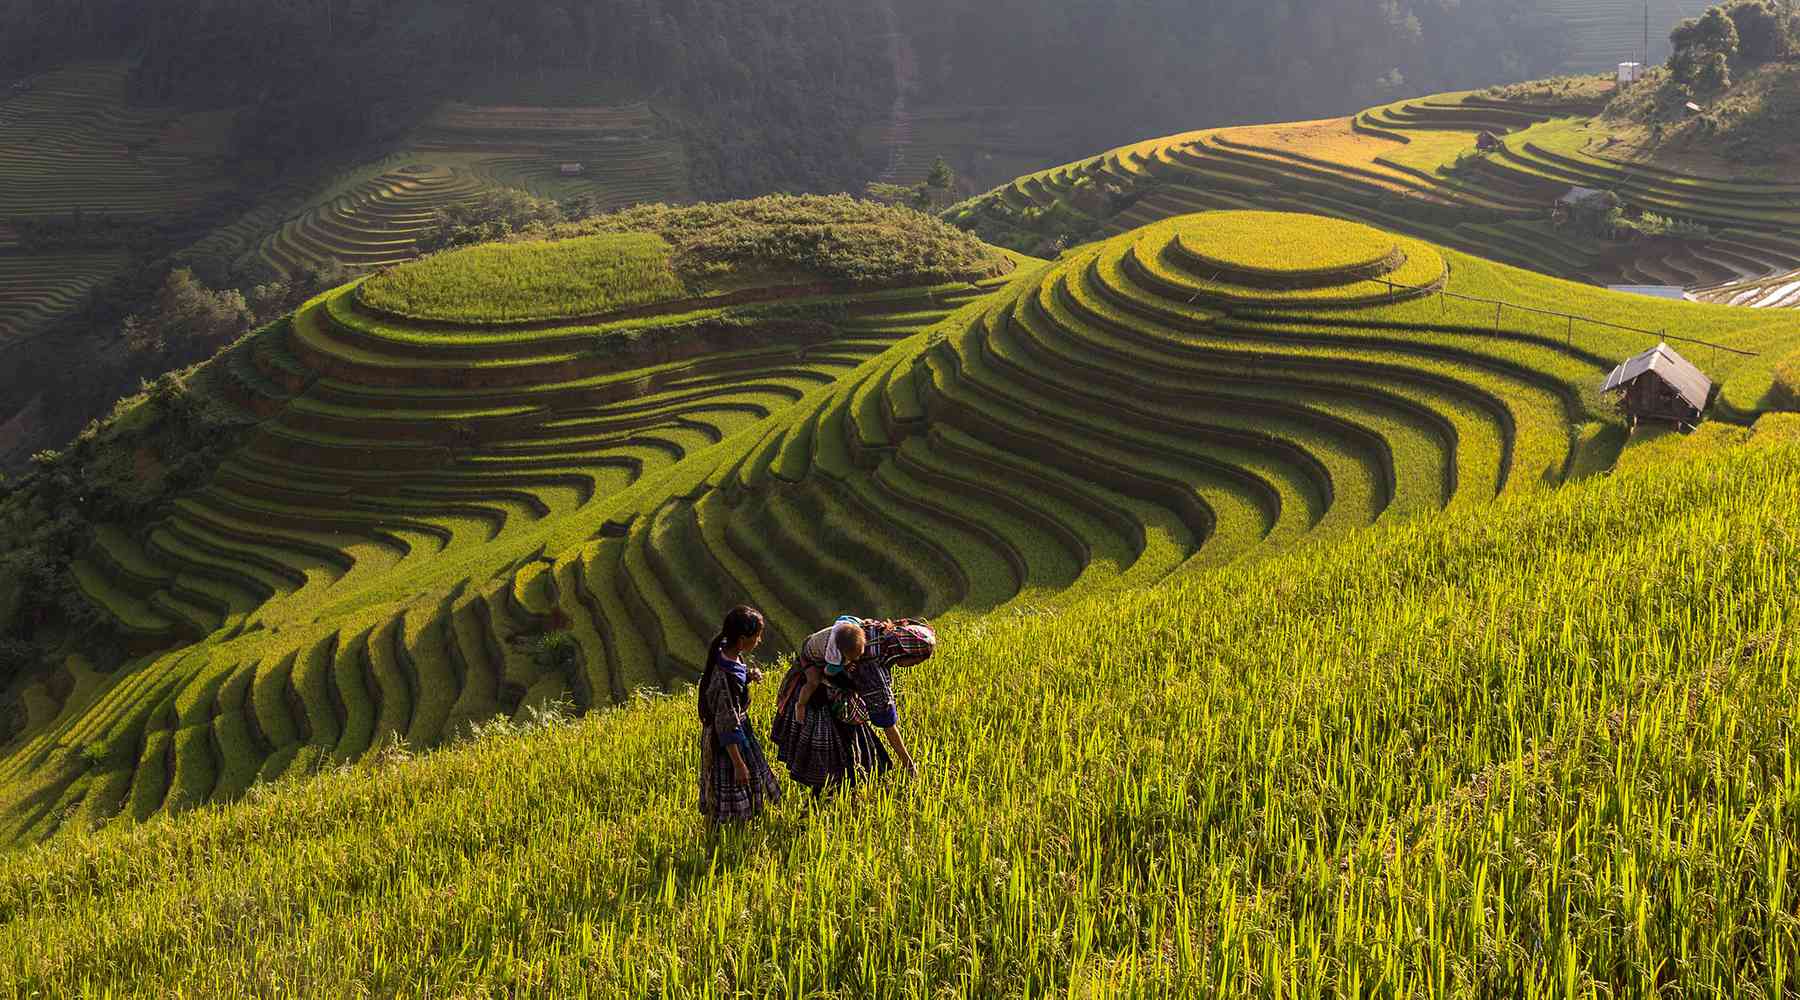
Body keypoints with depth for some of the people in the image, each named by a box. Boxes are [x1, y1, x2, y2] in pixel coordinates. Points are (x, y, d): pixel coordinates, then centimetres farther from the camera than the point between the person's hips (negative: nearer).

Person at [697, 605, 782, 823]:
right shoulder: (726, 678, -34)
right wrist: (738, 764, -22)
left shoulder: (727, 654, -8)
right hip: (725, 745, -9)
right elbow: (727, 727, -28)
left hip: (740, 731, 9)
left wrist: (749, 676, -5)